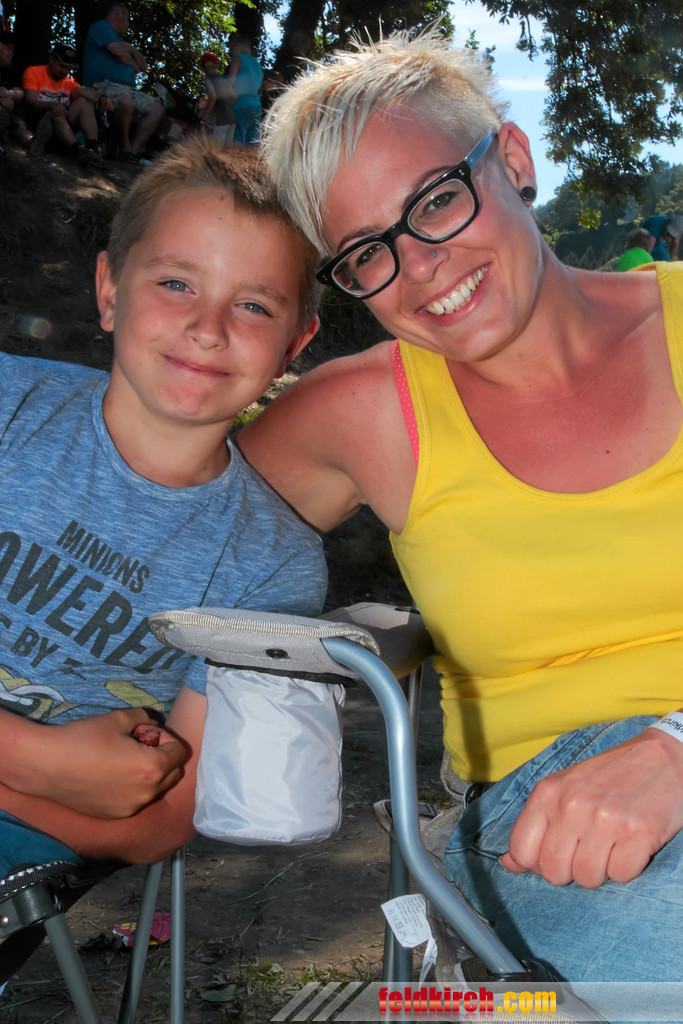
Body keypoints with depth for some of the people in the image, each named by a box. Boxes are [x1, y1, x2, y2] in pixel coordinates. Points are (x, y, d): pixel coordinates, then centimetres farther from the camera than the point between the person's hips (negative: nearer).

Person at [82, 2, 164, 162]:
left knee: (157, 109, -10)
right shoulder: (101, 27, 6)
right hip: (103, 85, -9)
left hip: (127, 89, 9)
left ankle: (134, 150, -18)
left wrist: (133, 50, 10)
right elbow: (118, 52, -10)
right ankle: (125, 148, -26)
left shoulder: (119, 39, 33)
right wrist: (134, 66, 8)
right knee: (125, 99, -40)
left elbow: (143, 66, 29)